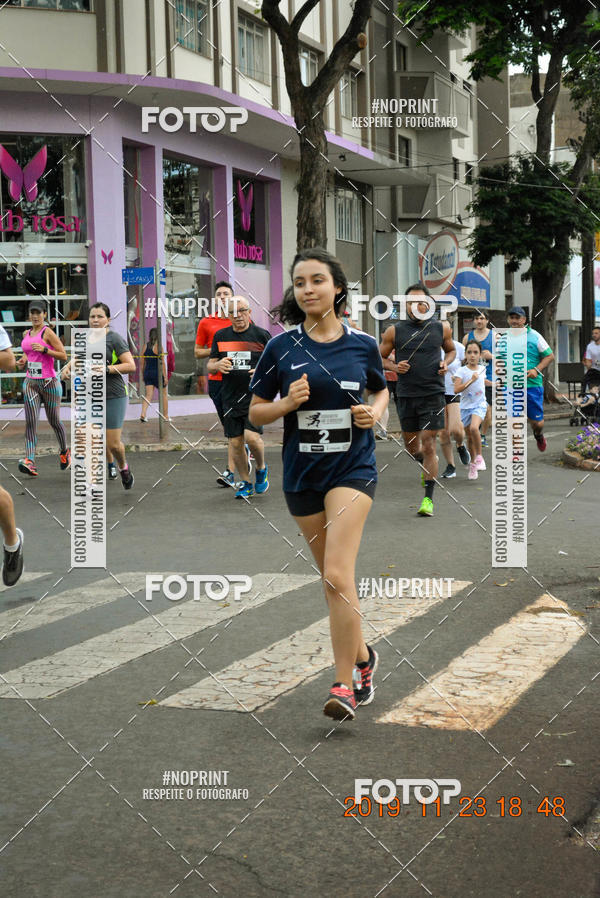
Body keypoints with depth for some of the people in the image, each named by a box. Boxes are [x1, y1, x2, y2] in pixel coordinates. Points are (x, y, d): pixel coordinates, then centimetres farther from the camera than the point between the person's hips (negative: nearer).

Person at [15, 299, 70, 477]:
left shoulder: (47, 332, -6)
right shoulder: (27, 334, 12)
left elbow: (64, 356, -10)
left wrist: (44, 349, -20)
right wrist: (22, 362, 8)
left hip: (49, 382, -5)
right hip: (31, 382, 5)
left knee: (54, 421, 8)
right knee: (30, 422, -10)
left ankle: (64, 452, 32)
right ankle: (30, 461, -20)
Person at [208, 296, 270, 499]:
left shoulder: (262, 335, 0)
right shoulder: (220, 336, 10)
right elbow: (210, 366, 15)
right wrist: (218, 365, -9)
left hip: (255, 396, -4)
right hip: (230, 397, 4)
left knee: (252, 436, -18)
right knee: (235, 442, 4)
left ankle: (261, 468, 12)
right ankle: (245, 483, 21)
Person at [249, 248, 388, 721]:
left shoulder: (363, 343, 0)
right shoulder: (281, 348, -1)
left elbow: (382, 390, 18)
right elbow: (255, 412, 5)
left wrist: (375, 413, -3)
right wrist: (287, 403, -15)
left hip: (353, 468, -2)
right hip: (302, 473, 2)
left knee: (337, 575, -15)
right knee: (334, 578, 13)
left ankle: (344, 685, -7)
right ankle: (363, 657, 35)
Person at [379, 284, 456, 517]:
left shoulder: (441, 328, 3)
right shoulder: (394, 331, 1)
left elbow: (451, 350, 20)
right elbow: (380, 357, 10)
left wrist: (446, 363, -1)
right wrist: (394, 367, -9)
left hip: (433, 394, -2)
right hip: (405, 394, 2)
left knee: (428, 445, -7)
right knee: (411, 445, 12)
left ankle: (428, 498, -1)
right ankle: (427, 463, 48)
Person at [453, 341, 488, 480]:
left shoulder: (482, 369, 5)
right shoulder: (461, 371, -6)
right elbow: (456, 389, -18)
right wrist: (471, 380, -23)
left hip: (479, 405, 0)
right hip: (466, 406, 0)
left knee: (474, 428, -28)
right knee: (470, 437, 7)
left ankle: (479, 457, -13)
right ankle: (473, 464, 25)